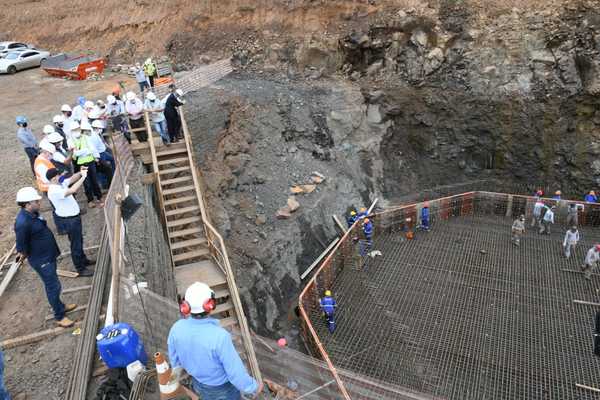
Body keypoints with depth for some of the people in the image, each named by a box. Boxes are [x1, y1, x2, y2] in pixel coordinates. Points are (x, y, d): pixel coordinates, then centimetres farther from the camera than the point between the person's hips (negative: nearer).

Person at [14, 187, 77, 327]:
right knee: (53, 286, 3)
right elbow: (21, 246, -23)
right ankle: (59, 317, 18)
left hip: (49, 255, 9)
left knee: (53, 285, 24)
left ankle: (60, 306, 42)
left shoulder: (33, 213, -2)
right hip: (41, 260, -9)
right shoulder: (22, 223, -31)